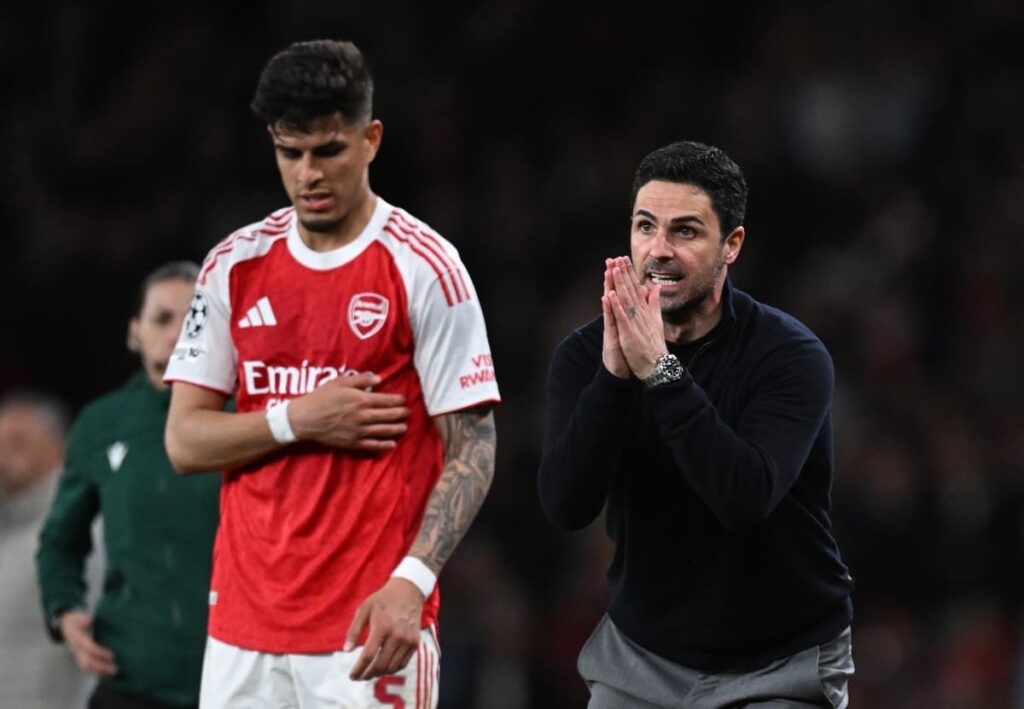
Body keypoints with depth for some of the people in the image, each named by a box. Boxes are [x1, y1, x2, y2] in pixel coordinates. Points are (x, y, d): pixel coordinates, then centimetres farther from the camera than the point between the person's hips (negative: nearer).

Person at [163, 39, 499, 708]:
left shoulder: (425, 268, -5)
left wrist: (411, 583, -20)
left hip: (371, 626, -4)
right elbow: (185, 441, 8)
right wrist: (297, 421, -9)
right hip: (243, 623, 4)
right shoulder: (235, 265, 8)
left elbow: (473, 451, -7)